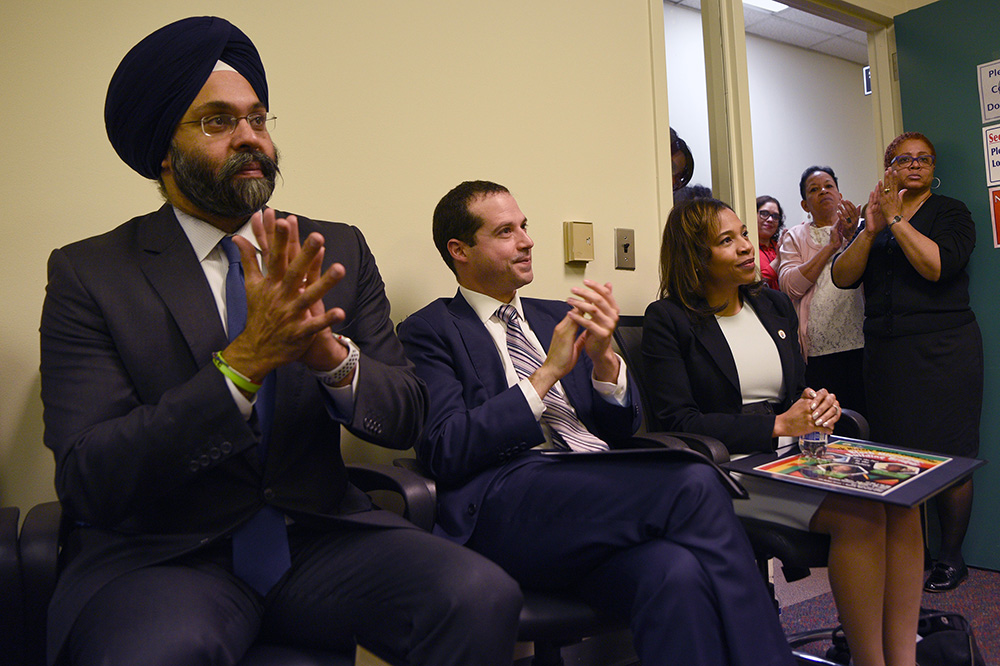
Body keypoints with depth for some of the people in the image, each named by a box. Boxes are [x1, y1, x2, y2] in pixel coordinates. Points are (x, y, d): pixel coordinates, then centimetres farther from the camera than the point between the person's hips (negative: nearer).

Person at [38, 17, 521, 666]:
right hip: (162, 554, -2)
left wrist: (333, 355, -21)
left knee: (483, 597, -23)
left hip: (319, 533, 3)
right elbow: (88, 482, -12)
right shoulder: (87, 274, -3)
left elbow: (407, 418, 1)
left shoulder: (340, 251, 5)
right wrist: (242, 362, -25)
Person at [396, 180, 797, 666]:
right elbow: (445, 452, -7)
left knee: (676, 573, -32)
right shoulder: (430, 330, 7)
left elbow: (622, 428, 21)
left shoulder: (557, 316, 24)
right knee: (694, 484, -27)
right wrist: (548, 372, -7)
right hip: (508, 504, -5)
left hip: (604, 492, 5)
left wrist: (603, 358, -1)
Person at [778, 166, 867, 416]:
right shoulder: (795, 237, 12)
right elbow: (790, 286, -4)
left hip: (862, 342, 1)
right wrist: (830, 246, -7)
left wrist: (854, 236, -16)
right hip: (818, 347, -1)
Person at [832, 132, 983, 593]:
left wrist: (895, 219, -12)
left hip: (943, 350, -3)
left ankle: (950, 558, 12)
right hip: (886, 353, 4)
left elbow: (936, 265, -16)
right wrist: (871, 230, -11)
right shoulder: (874, 217, 14)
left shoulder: (951, 213, 4)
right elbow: (843, 278, 1)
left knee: (947, 456, -1)